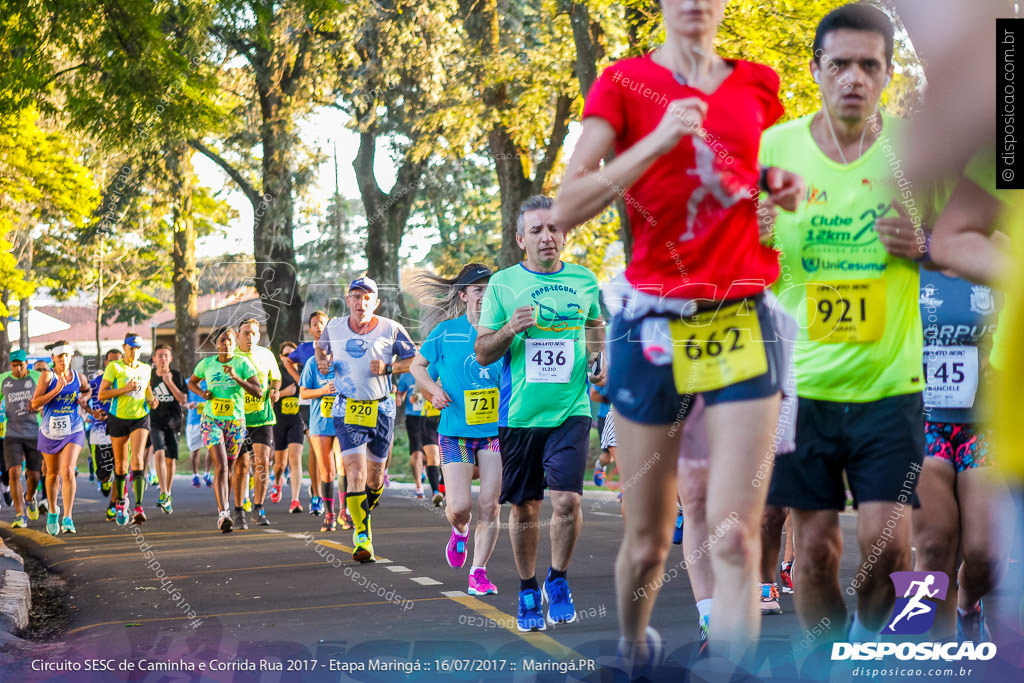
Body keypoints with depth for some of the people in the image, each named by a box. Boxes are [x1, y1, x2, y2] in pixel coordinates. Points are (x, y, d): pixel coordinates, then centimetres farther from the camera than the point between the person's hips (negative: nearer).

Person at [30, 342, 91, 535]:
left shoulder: (78, 377, 0)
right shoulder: (47, 376, -9)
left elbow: (88, 390, 24)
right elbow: (35, 404, -16)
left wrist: (84, 398, 1)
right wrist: (57, 390, -25)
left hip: (73, 431, 0)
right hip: (50, 431, 0)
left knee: (68, 472, -19)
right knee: (53, 474, 16)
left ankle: (68, 518, -20)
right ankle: (53, 511, 41)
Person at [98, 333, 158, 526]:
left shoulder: (146, 369, 8)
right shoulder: (114, 367, -4)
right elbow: (101, 395, -9)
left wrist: (151, 400, 3)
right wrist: (125, 389, -19)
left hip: (141, 418, 1)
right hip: (119, 419, -1)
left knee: (137, 460, -17)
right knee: (120, 465, 7)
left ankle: (139, 507, -24)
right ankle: (120, 501, 31)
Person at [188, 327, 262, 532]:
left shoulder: (243, 364, -3)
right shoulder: (206, 363, 2)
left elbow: (259, 392, -10)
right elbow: (191, 382, 21)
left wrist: (237, 378, -22)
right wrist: (201, 392, -1)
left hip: (235, 421, 1)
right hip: (211, 421, -1)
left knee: (228, 468, 10)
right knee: (221, 466, -17)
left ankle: (224, 511, 27)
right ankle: (223, 513, -25)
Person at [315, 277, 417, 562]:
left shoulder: (390, 329, -3)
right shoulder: (334, 328, 3)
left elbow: (416, 359, 3)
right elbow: (321, 348, 22)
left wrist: (388, 368, -13)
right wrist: (323, 362, -1)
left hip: (381, 409, 1)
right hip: (347, 410, -1)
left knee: (375, 473, 10)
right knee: (355, 471, -14)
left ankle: (363, 512, 40)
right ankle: (362, 537, -14)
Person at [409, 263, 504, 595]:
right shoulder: (446, 331, 0)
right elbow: (417, 364, 13)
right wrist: (433, 390, -4)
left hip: (495, 430, 1)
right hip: (456, 431, -1)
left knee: (489, 508, -3)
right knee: (459, 507, -9)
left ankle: (478, 571, 10)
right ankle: (459, 531, 27)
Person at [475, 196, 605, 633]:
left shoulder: (584, 280, 7)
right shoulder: (502, 284, 1)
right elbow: (482, 353, 3)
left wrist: (599, 358, 7)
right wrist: (511, 328, -16)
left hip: (570, 411, 0)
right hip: (520, 413, 0)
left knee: (567, 500, -13)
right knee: (524, 508, 7)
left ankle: (558, 581, 10)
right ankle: (528, 591, 25)